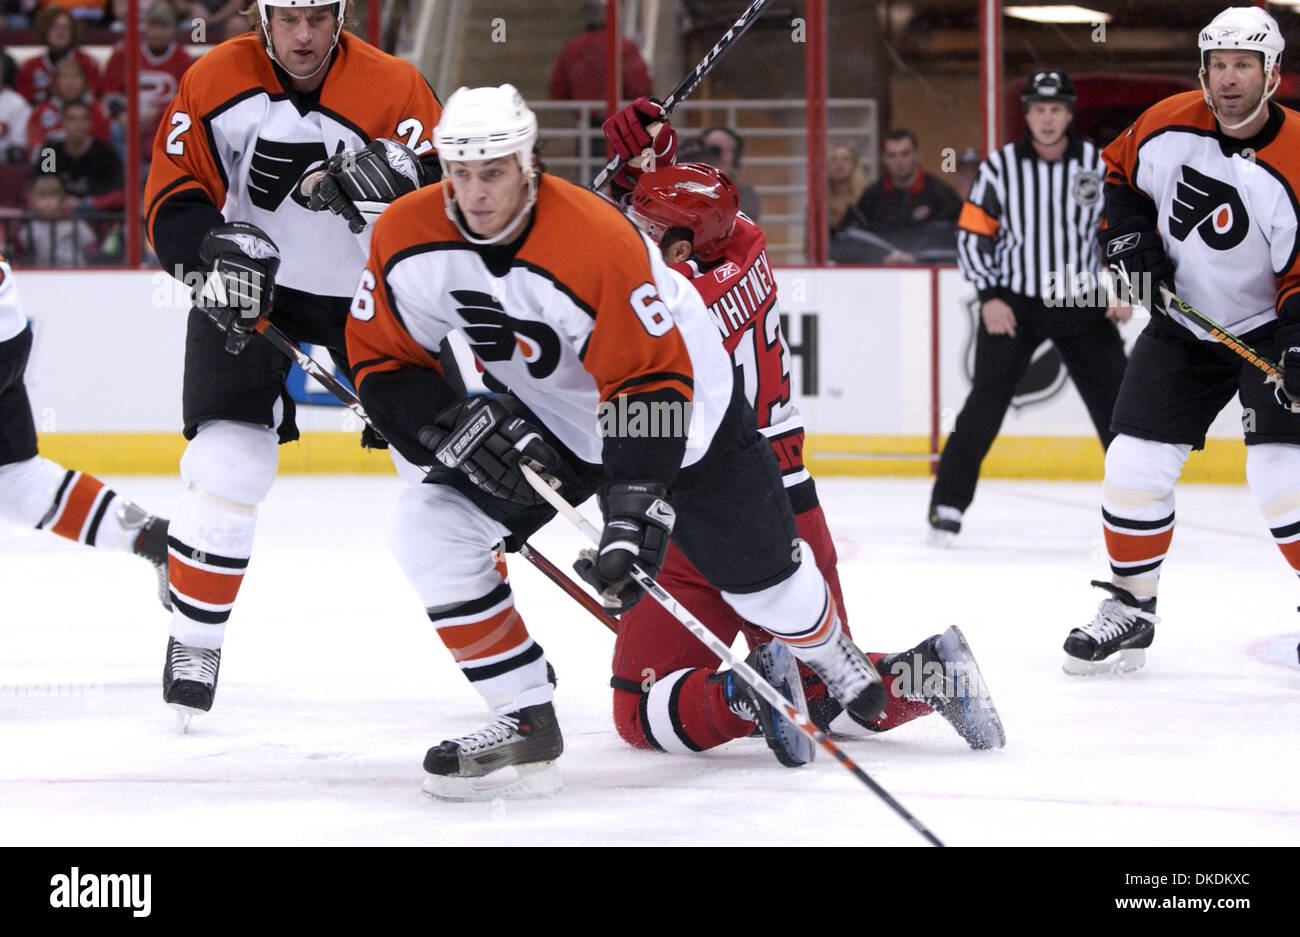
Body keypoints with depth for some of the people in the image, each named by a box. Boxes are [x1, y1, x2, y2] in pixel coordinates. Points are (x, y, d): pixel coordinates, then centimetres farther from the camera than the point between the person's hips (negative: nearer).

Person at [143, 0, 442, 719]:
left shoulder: (395, 89, -15)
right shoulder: (214, 83, -11)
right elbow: (171, 200, -8)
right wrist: (216, 250, -27)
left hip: (367, 291, 1)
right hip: (246, 291, -1)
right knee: (226, 464, -15)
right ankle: (193, 644, 3)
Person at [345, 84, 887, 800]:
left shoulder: (598, 243, -37)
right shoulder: (406, 239, -22)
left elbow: (651, 381, -31)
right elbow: (381, 363, -10)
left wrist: (635, 506, -37)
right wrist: (451, 425, -28)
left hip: (685, 405, -4)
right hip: (544, 416, 4)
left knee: (759, 575, 9)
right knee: (431, 528, -16)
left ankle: (832, 657, 47)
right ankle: (525, 725, -6)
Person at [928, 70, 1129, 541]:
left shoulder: (1099, 164, 1)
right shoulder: (1000, 167, -4)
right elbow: (973, 234, -1)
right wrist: (989, 297, -10)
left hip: (1082, 303, 2)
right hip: (1013, 304, -2)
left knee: (1116, 400, 0)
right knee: (986, 402, -10)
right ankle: (948, 503, -3)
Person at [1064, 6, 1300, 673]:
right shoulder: (1168, 125, -9)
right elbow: (1118, 170, 12)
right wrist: (1129, 236, -4)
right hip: (1181, 323, 4)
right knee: (1135, 464, -1)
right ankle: (1131, 606, 16)